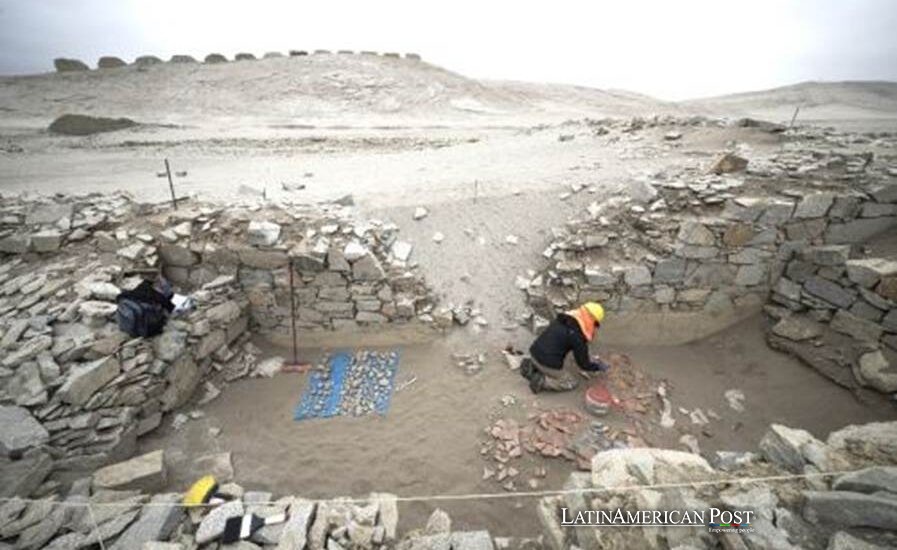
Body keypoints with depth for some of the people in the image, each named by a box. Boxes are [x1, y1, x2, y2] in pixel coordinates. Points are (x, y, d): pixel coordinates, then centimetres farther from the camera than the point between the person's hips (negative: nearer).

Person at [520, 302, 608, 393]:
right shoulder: (578, 336, -15)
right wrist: (598, 367, 17)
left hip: (534, 354, 7)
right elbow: (583, 364, -4)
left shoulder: (561, 320, 9)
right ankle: (541, 381, -3)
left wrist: (588, 358, 36)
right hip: (548, 364, -7)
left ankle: (531, 367, 11)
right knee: (573, 382, 15)